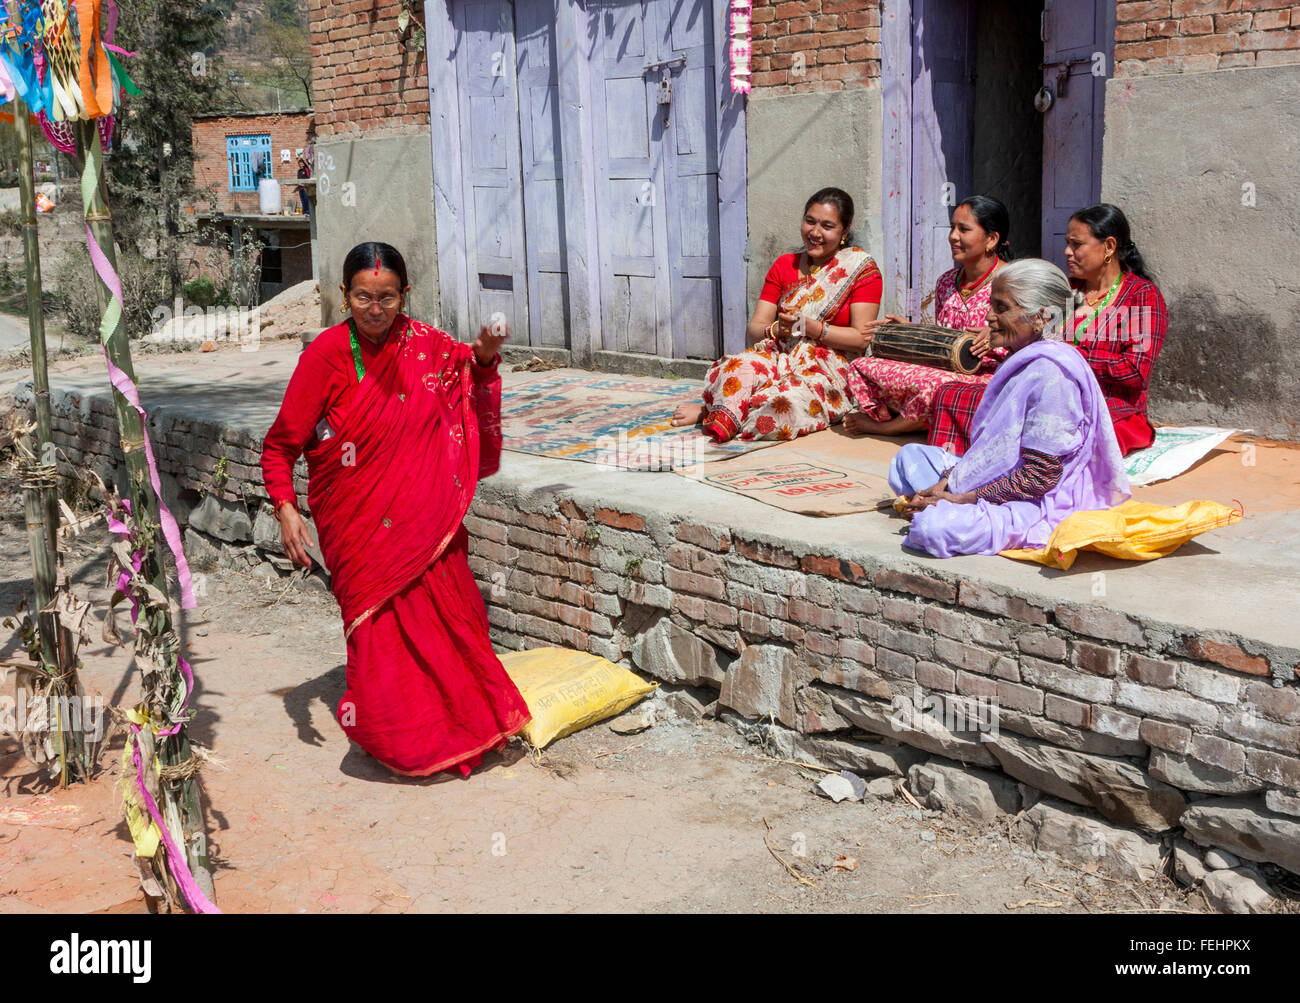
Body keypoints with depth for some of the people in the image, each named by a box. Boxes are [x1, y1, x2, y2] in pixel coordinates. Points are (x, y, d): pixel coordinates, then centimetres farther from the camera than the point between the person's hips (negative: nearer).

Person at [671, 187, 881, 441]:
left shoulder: (862, 269, 4)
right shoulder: (784, 266, 15)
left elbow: (861, 339, -5)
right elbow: (753, 330, 8)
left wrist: (808, 326, -15)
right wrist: (776, 329, -16)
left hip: (827, 369, -3)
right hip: (779, 358, 3)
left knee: (791, 400, -38)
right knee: (743, 366, -35)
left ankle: (711, 411, -22)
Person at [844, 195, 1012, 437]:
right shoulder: (946, 282, 15)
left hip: (986, 378, -6)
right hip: (945, 373, 6)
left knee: (934, 383, -40)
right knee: (860, 367, -10)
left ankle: (881, 425, -9)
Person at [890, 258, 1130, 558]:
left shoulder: (1050, 373, -23)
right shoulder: (1020, 361, 8)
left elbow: (1039, 477, -24)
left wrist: (960, 498, -21)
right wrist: (947, 483, -2)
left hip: (1042, 504, -10)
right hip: (1003, 482, 10)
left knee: (936, 527, -32)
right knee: (910, 456, 17)